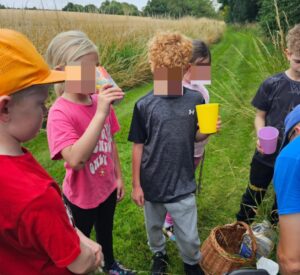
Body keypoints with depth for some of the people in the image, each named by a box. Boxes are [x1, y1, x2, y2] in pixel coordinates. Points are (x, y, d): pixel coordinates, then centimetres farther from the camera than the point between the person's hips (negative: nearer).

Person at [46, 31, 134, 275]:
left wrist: (118, 177, 10)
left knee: (106, 231, 30)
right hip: (81, 196, -6)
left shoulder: (101, 101, -8)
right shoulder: (60, 113, -26)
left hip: (107, 188, 6)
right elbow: (75, 160, -40)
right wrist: (101, 113, -42)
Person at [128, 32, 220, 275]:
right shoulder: (144, 105, -12)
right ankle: (159, 254, 54)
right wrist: (136, 184, -2)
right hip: (152, 183, 0)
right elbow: (138, 146, -5)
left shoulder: (195, 100, -8)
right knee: (154, 226, 23)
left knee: (189, 235, 14)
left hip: (183, 183, 1)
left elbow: (196, 136, 5)